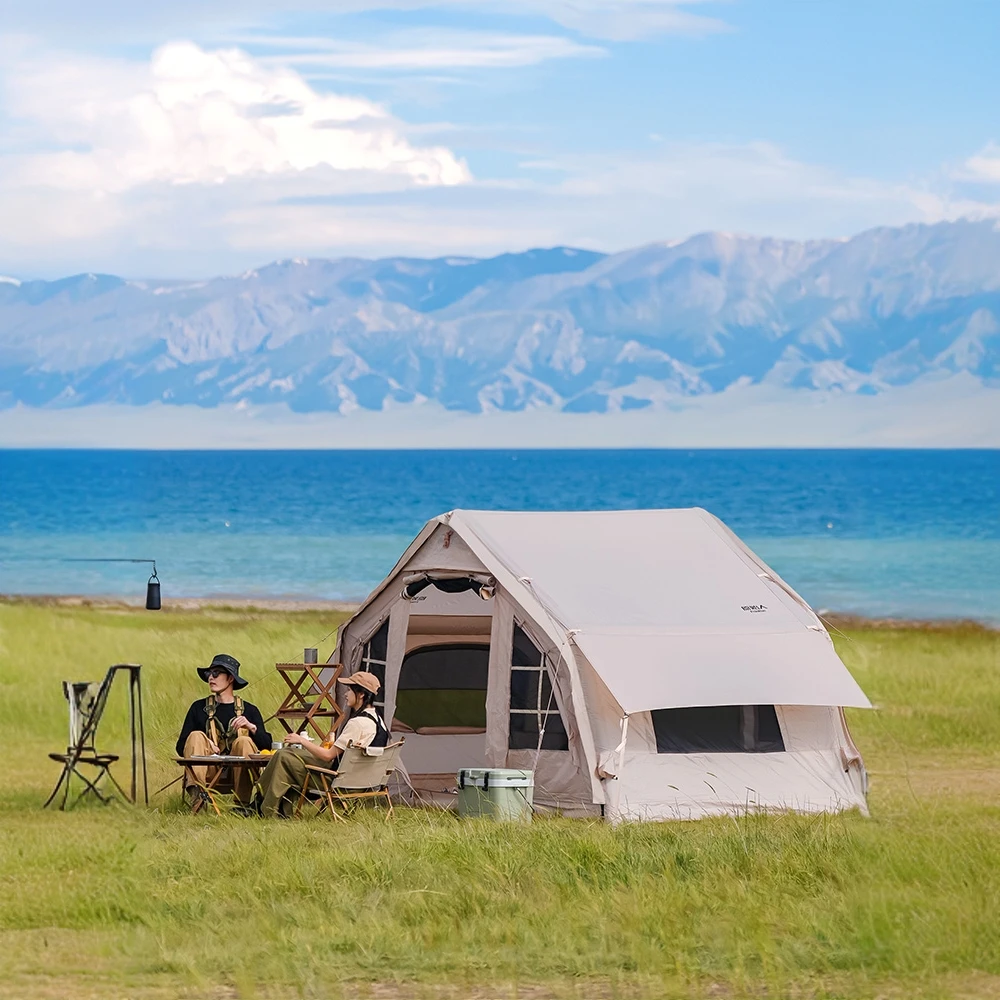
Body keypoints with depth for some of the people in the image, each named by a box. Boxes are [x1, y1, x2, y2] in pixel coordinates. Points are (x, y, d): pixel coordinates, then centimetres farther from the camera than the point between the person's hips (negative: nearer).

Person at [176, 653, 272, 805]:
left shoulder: (249, 711, 13)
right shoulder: (199, 708, 15)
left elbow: (266, 746, 2)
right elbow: (181, 747, 7)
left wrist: (251, 727, -15)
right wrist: (204, 744, -13)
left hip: (238, 770, -1)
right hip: (209, 771, 1)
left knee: (244, 742, -26)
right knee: (196, 736, -21)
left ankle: (243, 802, -34)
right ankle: (196, 794, -44)